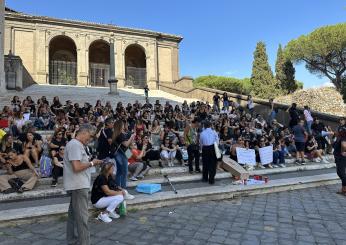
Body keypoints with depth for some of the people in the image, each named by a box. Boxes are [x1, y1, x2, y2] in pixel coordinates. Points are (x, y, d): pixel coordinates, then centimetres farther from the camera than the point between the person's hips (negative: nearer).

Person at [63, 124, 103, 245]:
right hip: (78, 185, -11)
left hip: (77, 185, 11)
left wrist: (91, 162, 7)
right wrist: (91, 163, -13)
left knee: (73, 213, 19)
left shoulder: (77, 144, 15)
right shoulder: (75, 145, -17)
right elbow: (77, 167, -25)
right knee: (82, 216, -5)